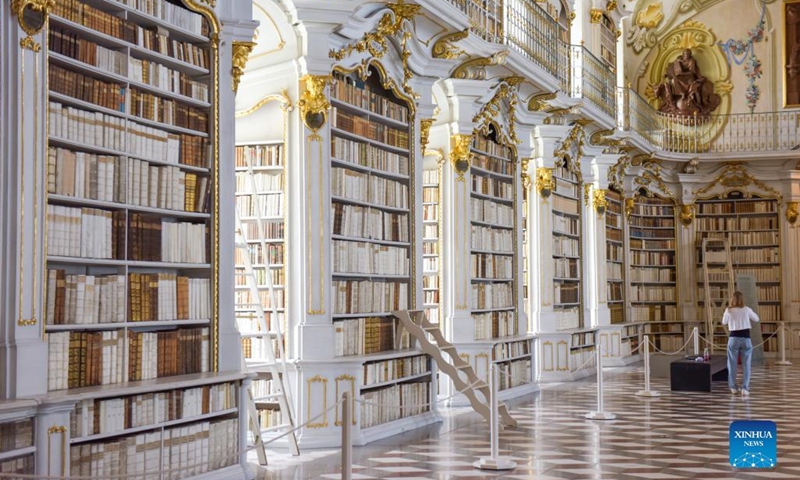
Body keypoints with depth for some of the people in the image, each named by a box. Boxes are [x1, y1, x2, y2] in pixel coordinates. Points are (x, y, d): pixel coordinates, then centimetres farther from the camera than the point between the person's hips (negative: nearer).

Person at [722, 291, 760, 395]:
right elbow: (756, 319, 12)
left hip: (733, 338, 0)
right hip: (745, 339, 0)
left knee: (732, 364, 10)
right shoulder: (746, 309, -4)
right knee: (746, 364, 3)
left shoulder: (728, 311, -4)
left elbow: (724, 322, 12)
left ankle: (733, 387, 13)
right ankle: (745, 388, -2)